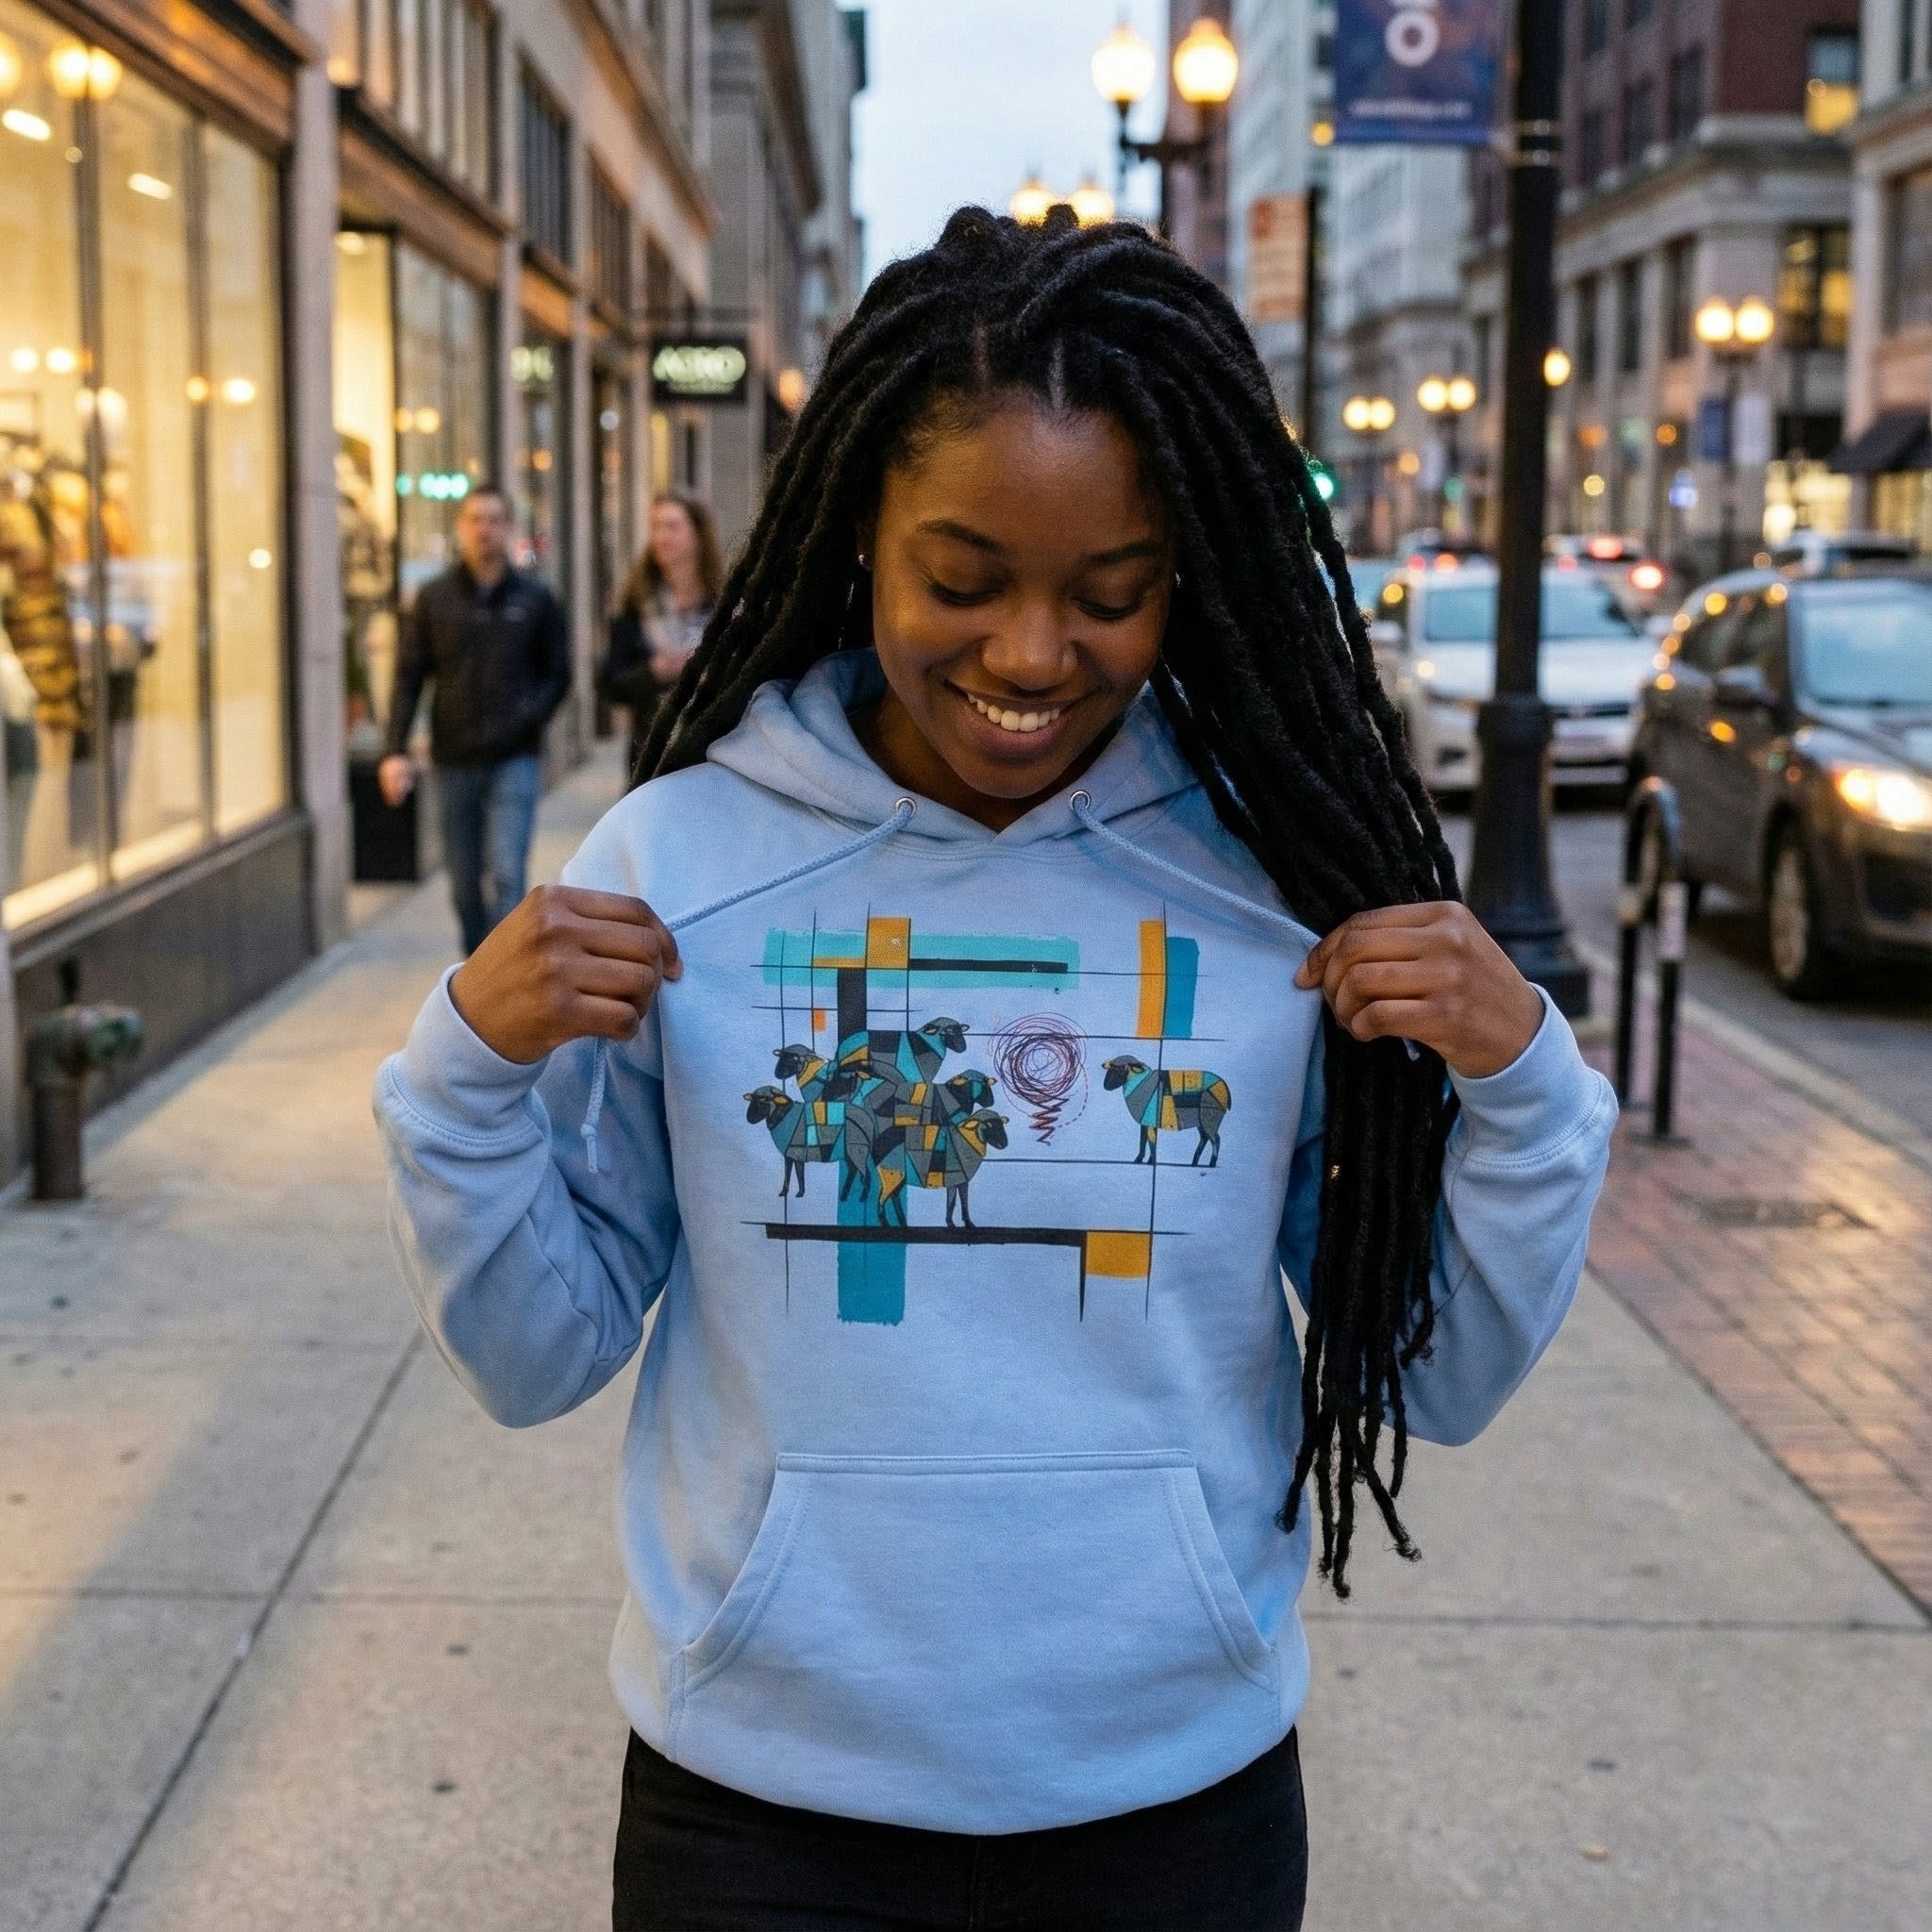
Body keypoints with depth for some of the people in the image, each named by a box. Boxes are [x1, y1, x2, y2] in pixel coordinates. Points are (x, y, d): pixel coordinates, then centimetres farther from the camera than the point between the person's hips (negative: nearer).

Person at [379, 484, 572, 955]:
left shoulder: (535, 598, 4)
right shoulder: (434, 598, 5)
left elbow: (558, 673, 8)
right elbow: (408, 677, 3)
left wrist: (529, 717, -11)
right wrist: (396, 749, -8)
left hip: (515, 759, -2)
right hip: (454, 761, 2)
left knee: (506, 872, -12)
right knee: (465, 881, 9)